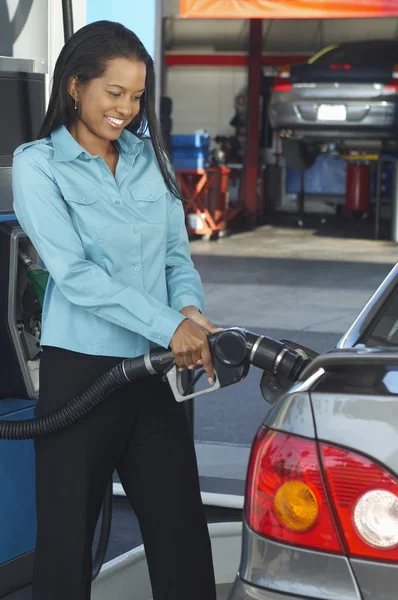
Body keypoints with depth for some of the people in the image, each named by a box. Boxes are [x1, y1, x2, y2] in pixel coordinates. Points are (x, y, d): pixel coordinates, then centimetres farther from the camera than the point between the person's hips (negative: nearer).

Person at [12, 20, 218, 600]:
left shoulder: (150, 160, 11)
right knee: (67, 536, 4)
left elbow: (178, 255, 12)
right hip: (80, 371, -4)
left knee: (182, 535, 5)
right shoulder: (38, 164, -3)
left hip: (159, 372, 4)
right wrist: (169, 326, -21)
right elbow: (73, 272, -14)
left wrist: (191, 308, -11)